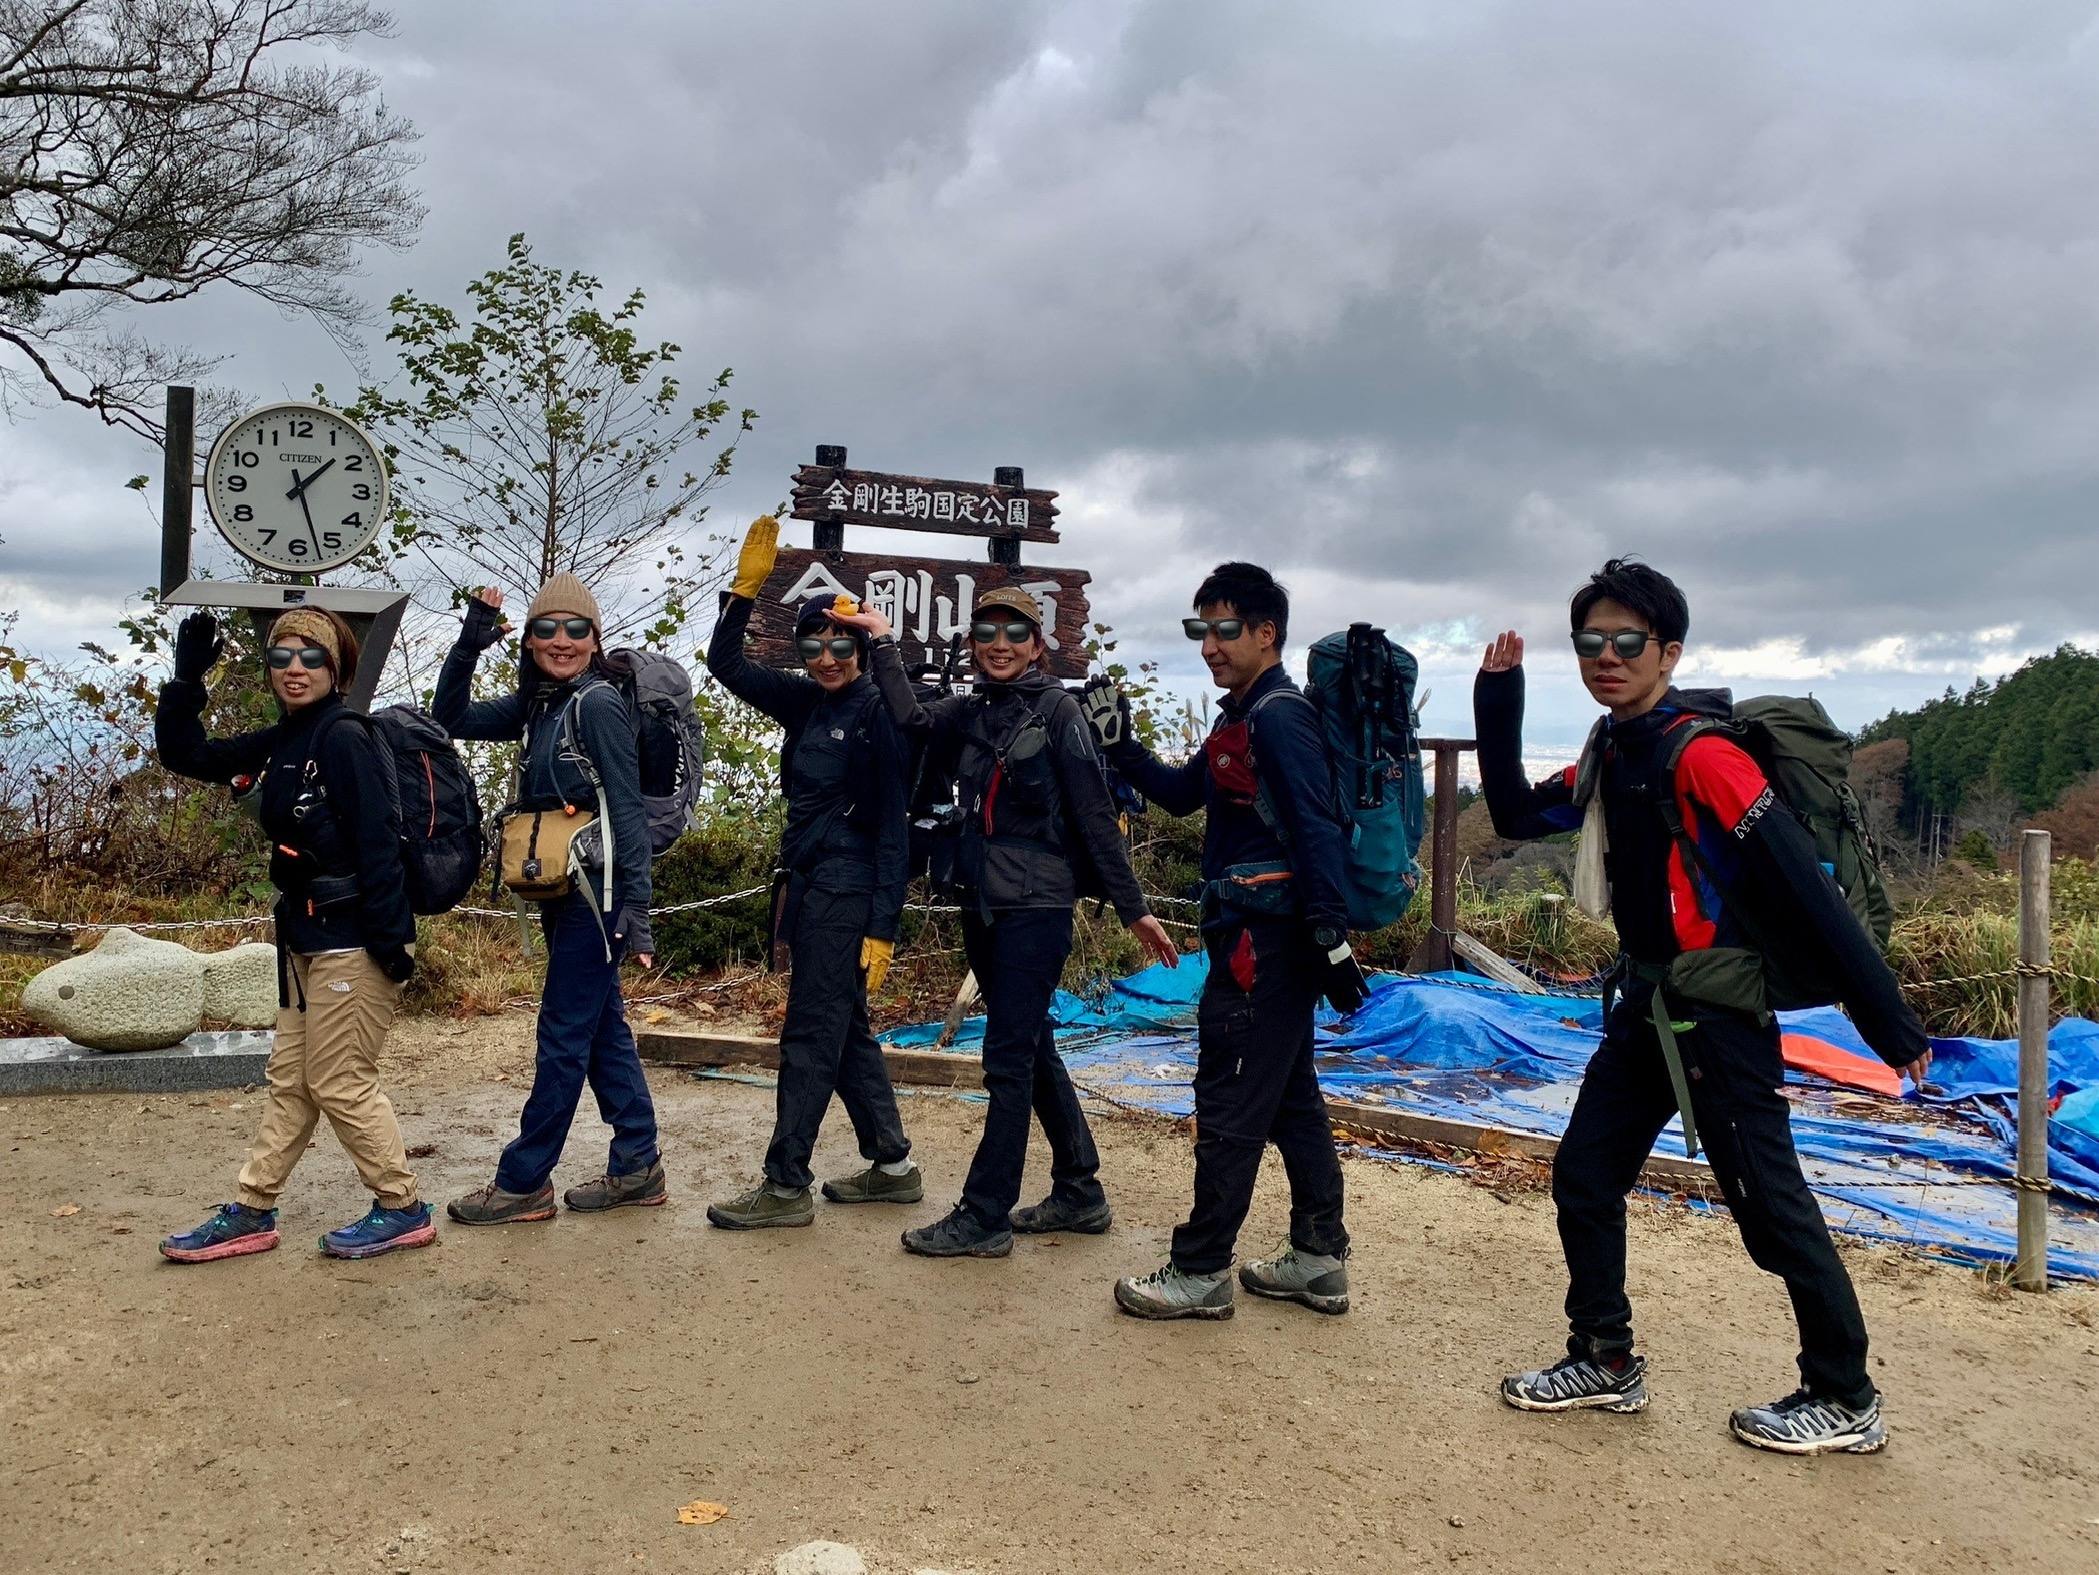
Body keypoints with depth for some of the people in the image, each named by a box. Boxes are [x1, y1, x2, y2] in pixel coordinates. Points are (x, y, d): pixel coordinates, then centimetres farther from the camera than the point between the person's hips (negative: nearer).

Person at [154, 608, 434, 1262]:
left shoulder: (344, 737, -15)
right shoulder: (279, 743, 11)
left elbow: (377, 841, -21)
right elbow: (184, 755, 18)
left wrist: (389, 938, -25)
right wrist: (186, 679, 5)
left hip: (354, 941, -9)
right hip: (307, 939, 9)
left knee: (340, 1083, -1)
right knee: (290, 1078, 15)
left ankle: (404, 1211, 12)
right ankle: (250, 1214, 24)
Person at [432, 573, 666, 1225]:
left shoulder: (599, 703, -13)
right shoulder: (540, 704, 12)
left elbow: (629, 809, -17)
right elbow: (450, 718, 16)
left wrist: (634, 907, -22)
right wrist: (469, 644, 1)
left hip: (595, 890, -9)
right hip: (563, 893, 9)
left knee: (564, 1035, -1)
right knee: (602, 1029, 13)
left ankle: (522, 1182, 8)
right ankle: (637, 1170, 22)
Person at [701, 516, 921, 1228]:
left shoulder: (877, 715, -12)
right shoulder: (805, 703, 9)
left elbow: (892, 826, -14)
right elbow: (726, 664, 15)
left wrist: (882, 927, -18)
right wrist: (746, 587, 2)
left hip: (847, 894, -8)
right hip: (809, 886, 8)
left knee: (811, 1036, -3)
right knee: (846, 1030, 14)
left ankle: (786, 1187, 5)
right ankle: (893, 1166, 24)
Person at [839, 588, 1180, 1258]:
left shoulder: (1056, 708, -7)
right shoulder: (972, 710, 12)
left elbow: (1095, 814, -9)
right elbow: (913, 717, -5)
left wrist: (1134, 908, -9)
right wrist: (882, 641, -1)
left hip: (1036, 907, -7)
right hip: (982, 905, 7)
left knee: (1009, 1059, -3)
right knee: (1034, 1052, 14)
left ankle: (984, 1217, 5)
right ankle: (1080, 1194, 26)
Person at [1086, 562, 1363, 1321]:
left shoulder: (1279, 716, -15)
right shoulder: (1241, 718, 16)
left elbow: (1317, 828, -22)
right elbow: (1180, 793, 20)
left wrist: (1331, 936, -26)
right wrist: (1120, 744, 7)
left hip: (1265, 938, -10)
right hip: (1254, 934, 10)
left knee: (1230, 1102, -2)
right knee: (1291, 1096, 15)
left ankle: (1200, 1272, 8)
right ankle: (1319, 1259, 25)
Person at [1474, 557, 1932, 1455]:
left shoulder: (1702, 756, -20)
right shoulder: (1610, 758, 6)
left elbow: (1808, 895, -21)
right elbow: (1517, 816, 13)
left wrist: (1888, 1021, -20)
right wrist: (1498, 698, 5)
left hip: (1718, 1017, -8)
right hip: (1645, 1009, 9)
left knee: (1771, 1208, 1)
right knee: (1583, 1179, 11)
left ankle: (1845, 1403, 18)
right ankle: (1606, 1362, 26)